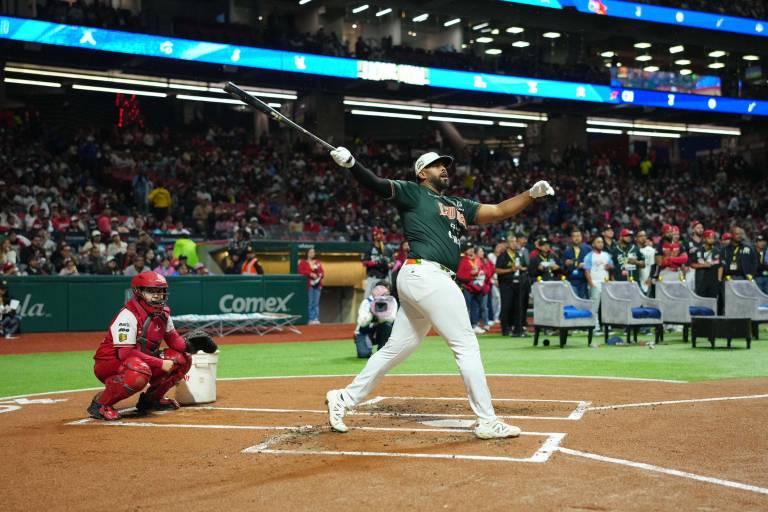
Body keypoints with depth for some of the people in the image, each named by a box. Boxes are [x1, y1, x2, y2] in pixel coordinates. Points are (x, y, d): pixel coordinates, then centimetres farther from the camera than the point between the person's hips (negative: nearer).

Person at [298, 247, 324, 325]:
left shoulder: (318, 262, 16)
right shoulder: (303, 262, 2)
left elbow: (322, 271, 17)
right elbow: (301, 271, -10)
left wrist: (321, 274, -6)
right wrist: (310, 274, -19)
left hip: (317, 284, 5)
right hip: (309, 284, -4)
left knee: (316, 303, 4)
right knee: (309, 303, -7)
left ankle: (316, 318, 6)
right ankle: (311, 319, -5)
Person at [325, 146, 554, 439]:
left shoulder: (459, 206, 25)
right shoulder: (412, 193, 4)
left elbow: (499, 211, 19)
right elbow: (377, 185, -10)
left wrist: (532, 194, 5)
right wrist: (350, 164, -28)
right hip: (427, 275, -9)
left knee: (395, 350, 11)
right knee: (467, 346, -5)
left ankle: (343, 399, 18)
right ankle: (487, 422, -1)